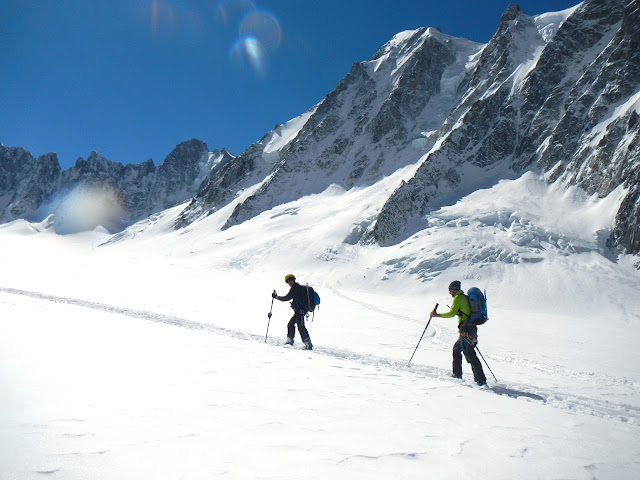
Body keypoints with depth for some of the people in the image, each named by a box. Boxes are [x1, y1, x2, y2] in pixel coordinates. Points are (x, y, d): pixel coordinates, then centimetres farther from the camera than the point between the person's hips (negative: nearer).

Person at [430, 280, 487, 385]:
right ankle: (457, 374, 21)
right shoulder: (465, 297, 19)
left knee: (470, 355, -9)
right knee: (456, 348, 20)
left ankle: (481, 380, -10)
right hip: (472, 329, 10)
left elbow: (451, 313, -18)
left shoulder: (458, 298, -8)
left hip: (466, 330, -10)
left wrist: (436, 315, -10)